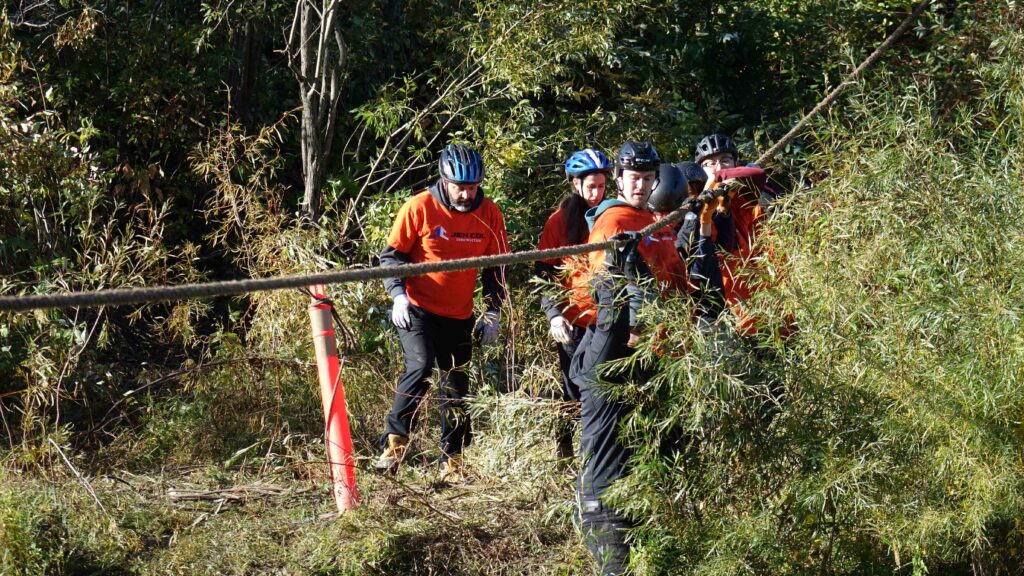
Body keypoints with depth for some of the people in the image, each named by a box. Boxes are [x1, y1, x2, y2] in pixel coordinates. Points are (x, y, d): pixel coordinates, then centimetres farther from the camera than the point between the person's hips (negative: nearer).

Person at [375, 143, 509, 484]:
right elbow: (392, 254, -3)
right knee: (420, 368, -25)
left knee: (456, 387, 8)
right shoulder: (419, 207, -11)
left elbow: (495, 266, 8)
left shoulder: (489, 214, -2)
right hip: (416, 310, -4)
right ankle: (394, 442, -11)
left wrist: (493, 312, 2)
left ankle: (452, 462, 19)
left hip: (459, 316, 4)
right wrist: (398, 294, -17)